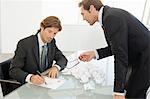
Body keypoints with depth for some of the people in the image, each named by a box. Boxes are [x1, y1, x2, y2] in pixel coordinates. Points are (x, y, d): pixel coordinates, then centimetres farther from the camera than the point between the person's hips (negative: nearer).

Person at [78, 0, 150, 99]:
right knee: (130, 91, 21)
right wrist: (95, 53, 5)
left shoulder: (112, 18, -25)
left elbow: (121, 55, -29)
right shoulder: (110, 14, 5)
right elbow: (117, 47, 13)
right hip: (141, 57, 10)